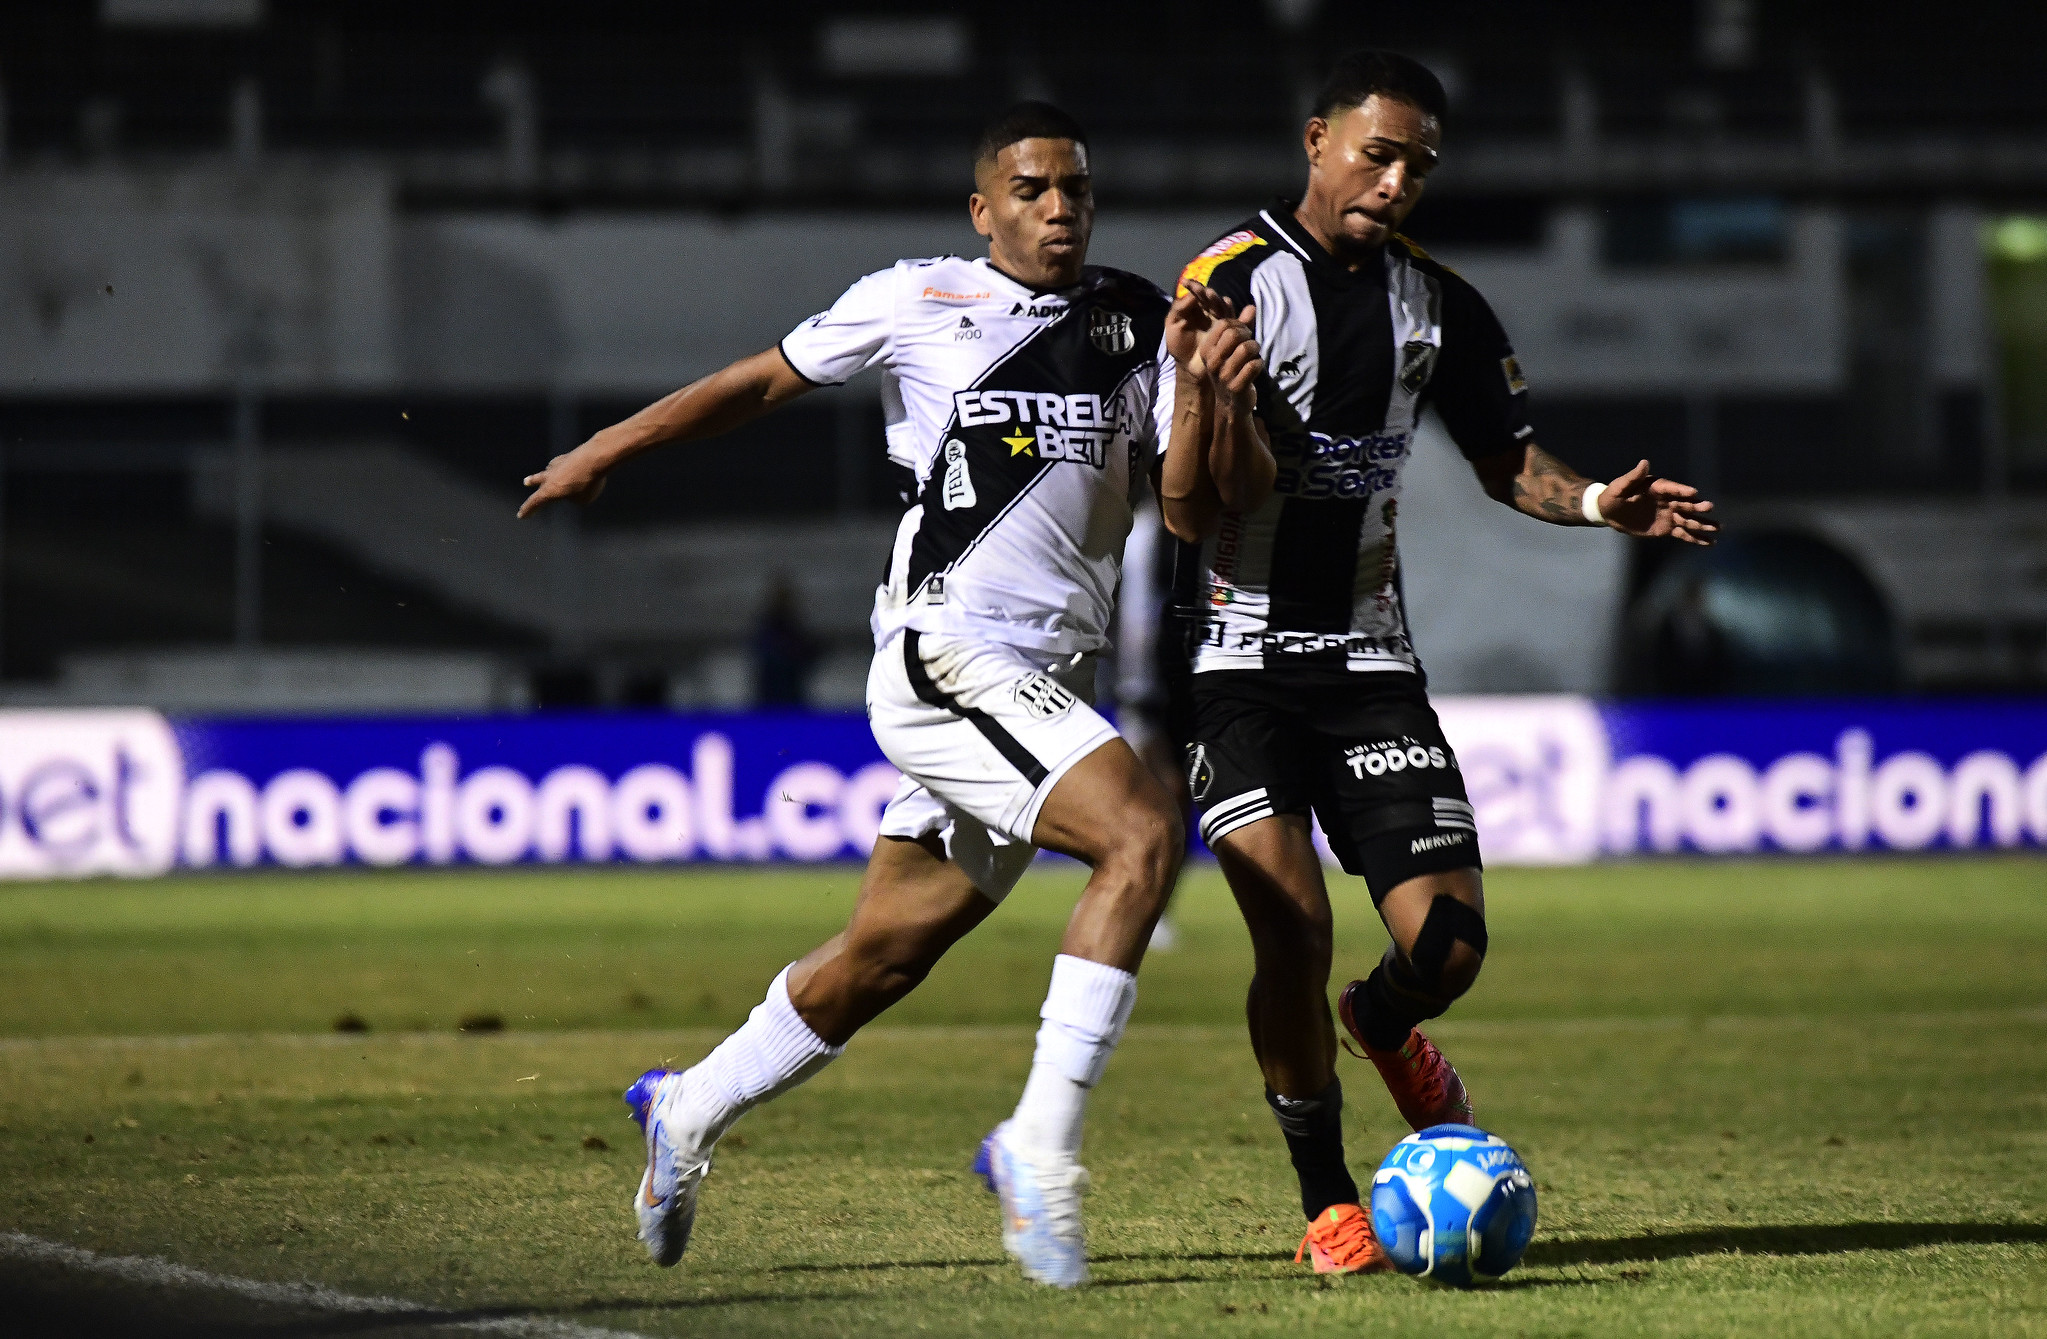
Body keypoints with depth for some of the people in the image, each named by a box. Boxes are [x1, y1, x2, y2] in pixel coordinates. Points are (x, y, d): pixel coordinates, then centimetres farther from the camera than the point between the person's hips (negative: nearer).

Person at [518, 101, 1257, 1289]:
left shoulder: (1134, 322, 11)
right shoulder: (919, 302, 1)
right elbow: (767, 381, 13)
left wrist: (1195, 395, -15)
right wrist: (605, 453, 19)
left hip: (1047, 689, 6)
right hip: (947, 659, -6)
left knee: (885, 956, 13)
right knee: (1144, 832, -26)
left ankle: (692, 1112, 35)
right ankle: (1042, 1146, -24)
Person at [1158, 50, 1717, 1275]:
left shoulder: (1437, 306, 7)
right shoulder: (1230, 285, -9)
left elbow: (1504, 457, 19)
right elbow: (1190, 511, -12)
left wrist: (1596, 503, -2)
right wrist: (1211, 404, -33)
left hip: (1370, 658, 4)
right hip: (1239, 656, -4)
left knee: (1449, 946, -7)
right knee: (1294, 932, -18)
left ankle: (1382, 1025, 31)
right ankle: (1328, 1205, -1)